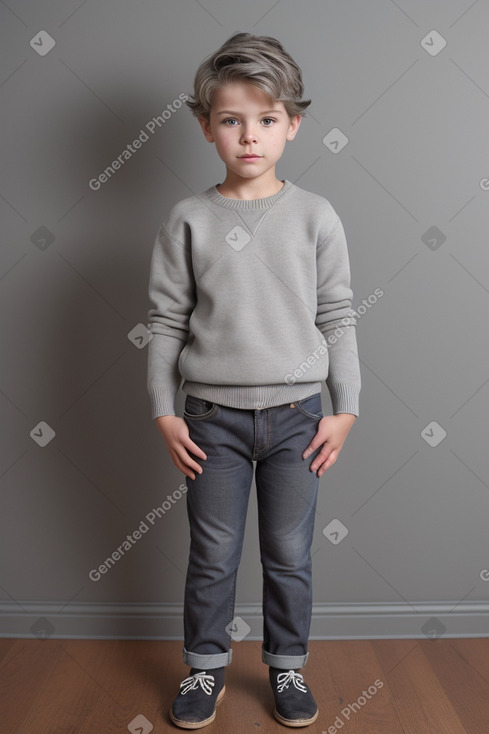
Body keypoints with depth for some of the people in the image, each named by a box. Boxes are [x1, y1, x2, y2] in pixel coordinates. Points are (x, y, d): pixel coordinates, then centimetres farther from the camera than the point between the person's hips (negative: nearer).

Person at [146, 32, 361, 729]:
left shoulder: (316, 215, -1)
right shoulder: (189, 220, -2)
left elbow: (338, 317, 1)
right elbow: (166, 321, 0)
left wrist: (344, 409, -1)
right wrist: (165, 412, -2)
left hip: (297, 414, 1)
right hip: (214, 415, 0)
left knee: (290, 554, 13)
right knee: (213, 555, 12)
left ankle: (287, 666, 35)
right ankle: (206, 666, 34)